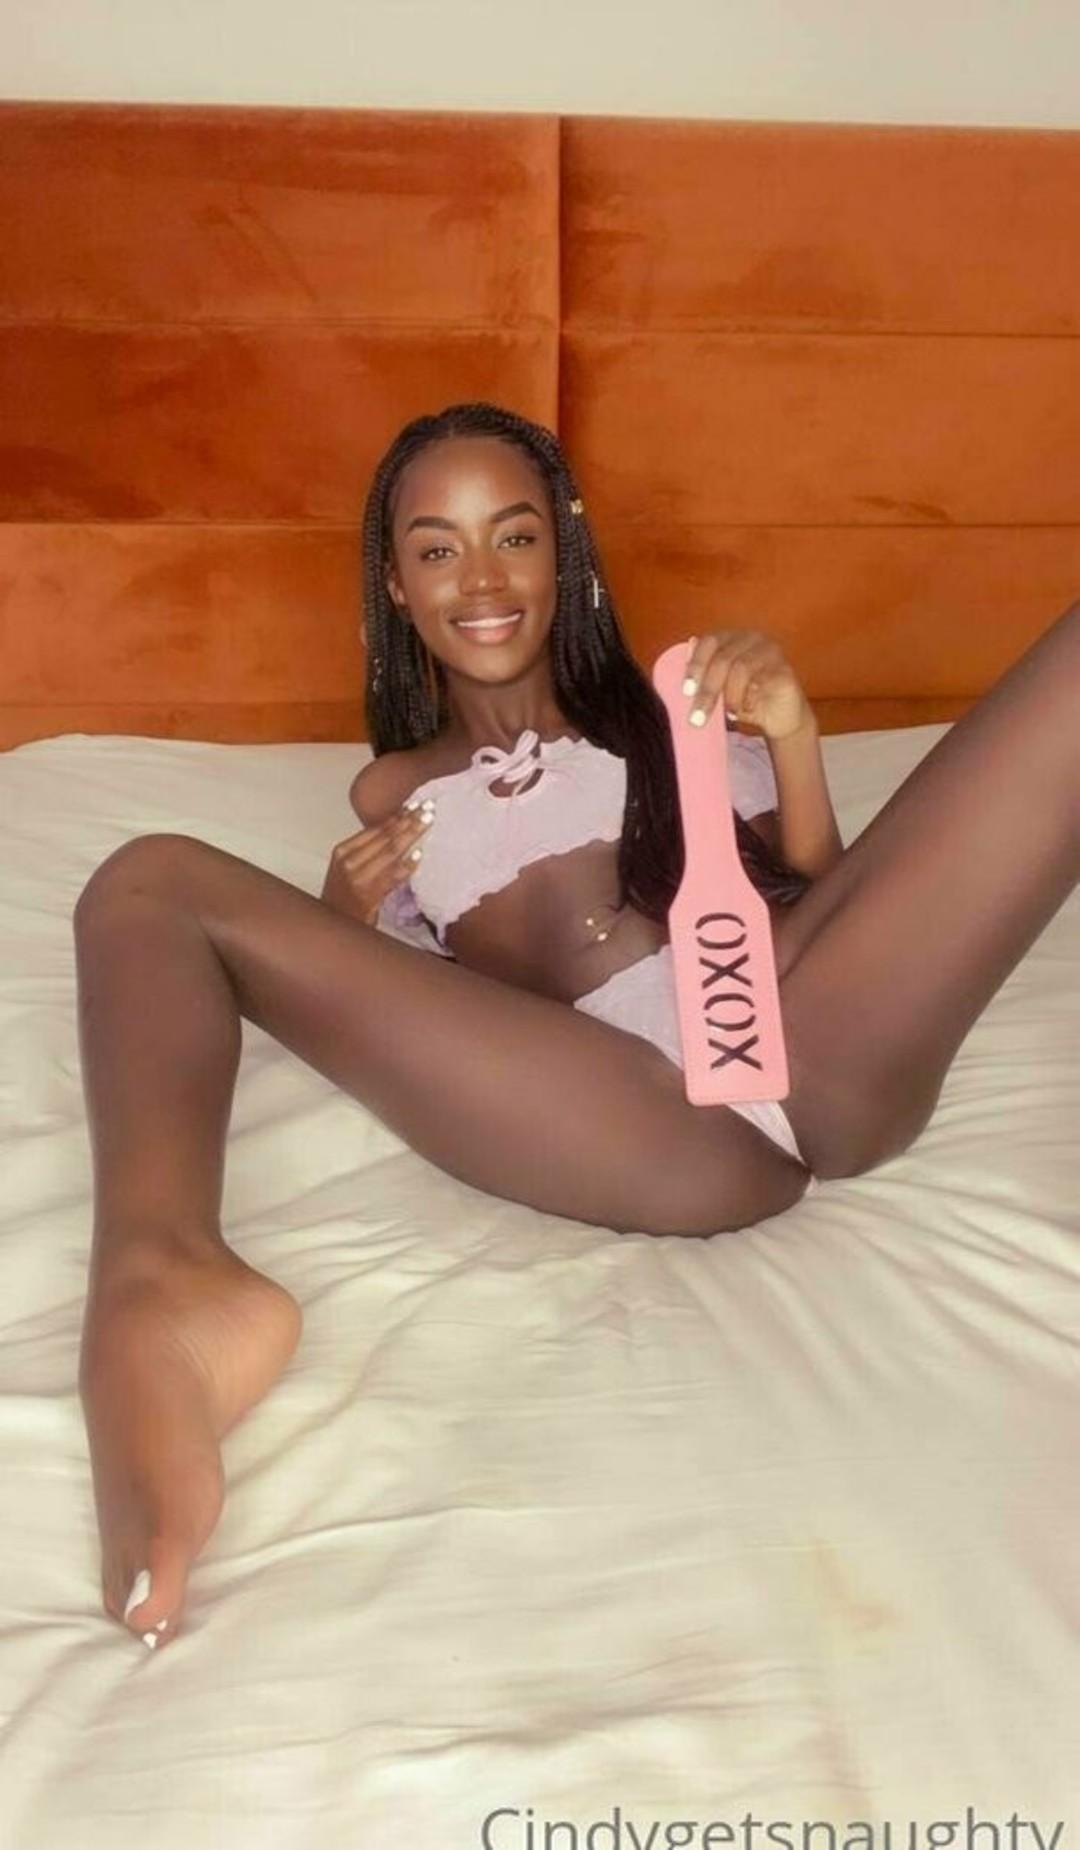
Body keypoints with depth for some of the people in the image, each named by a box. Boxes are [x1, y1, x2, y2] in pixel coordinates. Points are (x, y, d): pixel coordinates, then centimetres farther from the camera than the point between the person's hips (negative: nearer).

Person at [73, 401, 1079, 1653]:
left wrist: (794, 744, 2)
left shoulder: (674, 710, 27)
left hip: (823, 1046, 2)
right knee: (153, 883, -10)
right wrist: (354, 921, 3)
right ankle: (164, 1288, -41)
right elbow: (389, 999, 23)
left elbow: (818, 912, 18)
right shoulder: (393, 792, 28)